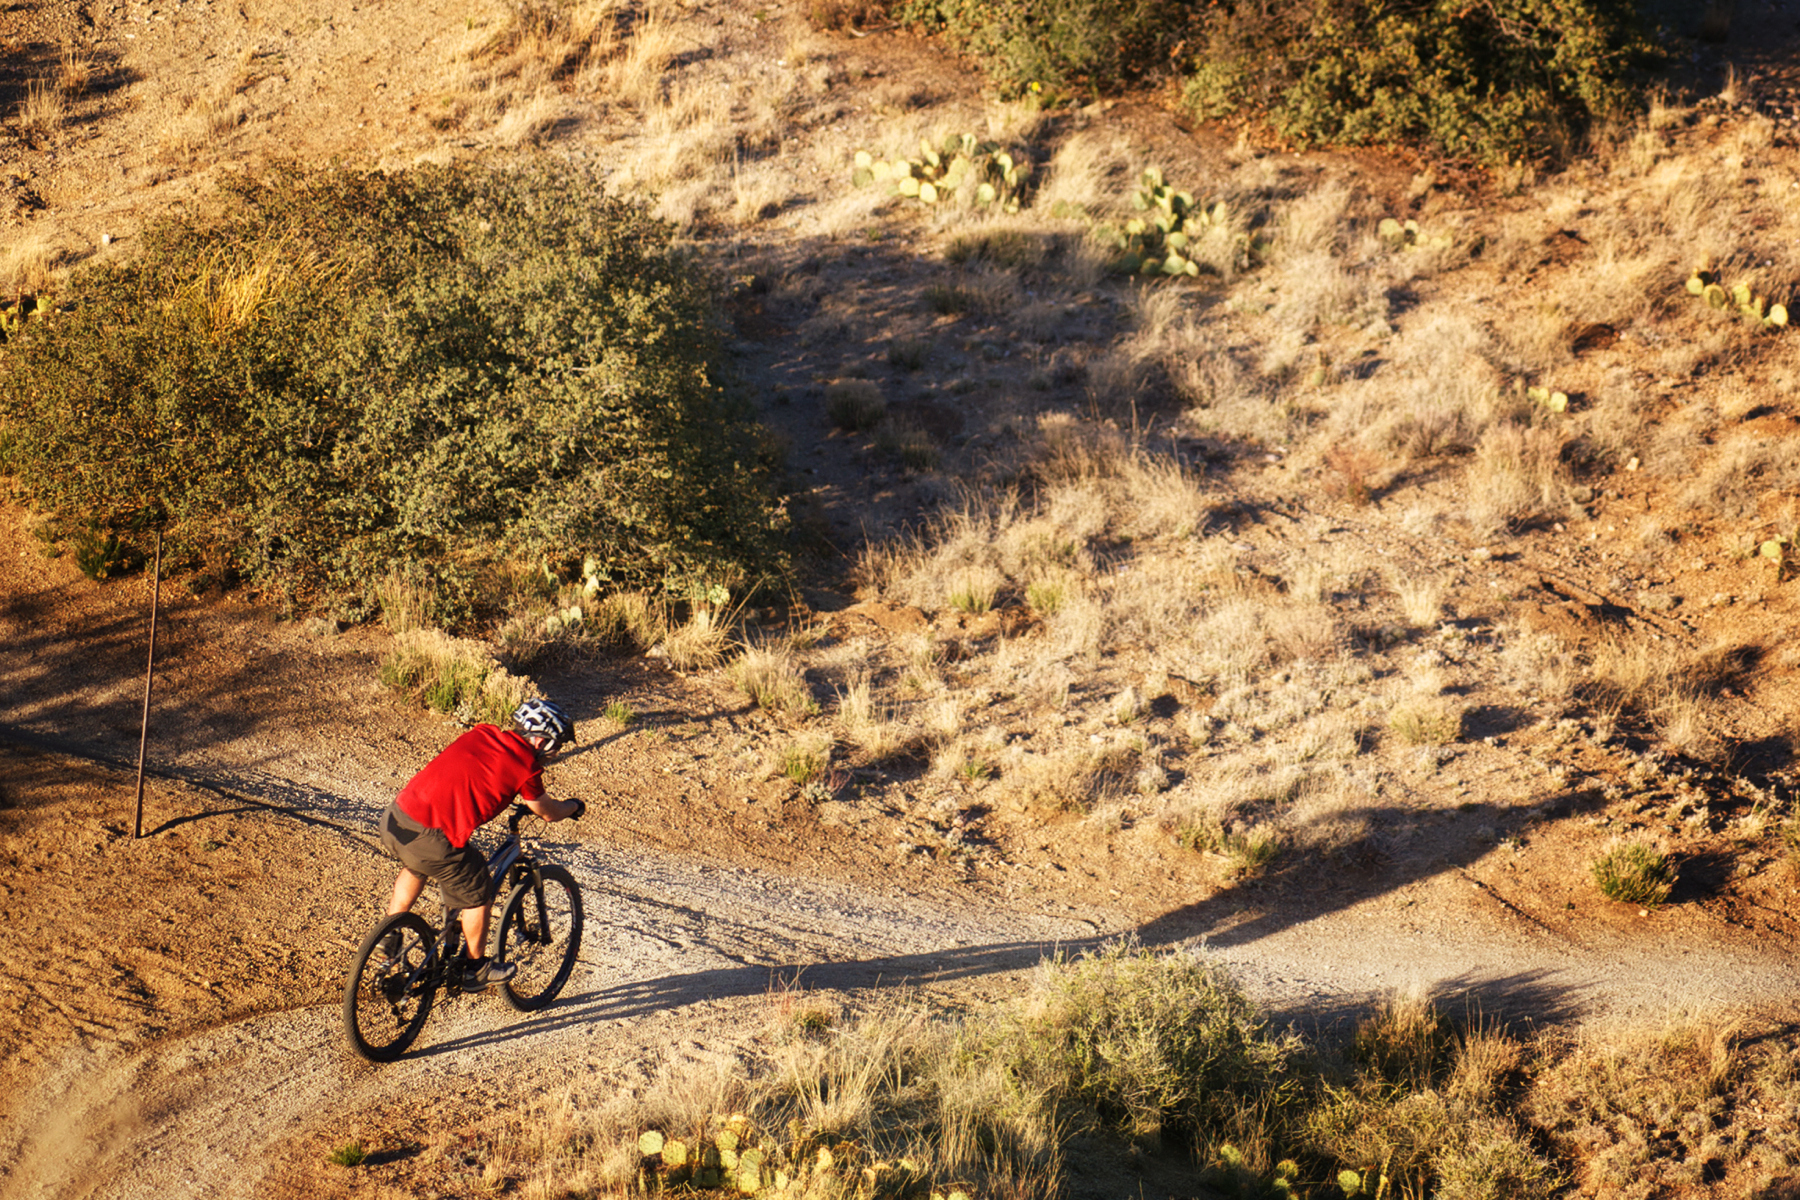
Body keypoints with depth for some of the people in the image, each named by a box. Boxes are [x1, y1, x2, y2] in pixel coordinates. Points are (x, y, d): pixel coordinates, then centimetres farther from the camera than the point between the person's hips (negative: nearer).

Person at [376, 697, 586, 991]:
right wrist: (574, 807, 36)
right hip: (430, 839, -7)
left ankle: (391, 934, 43)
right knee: (476, 895, 16)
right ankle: (475, 969, 30)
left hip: (393, 819, 7)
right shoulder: (525, 765, -1)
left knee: (416, 867, 39)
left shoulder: (481, 734, 18)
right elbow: (549, 813, 15)